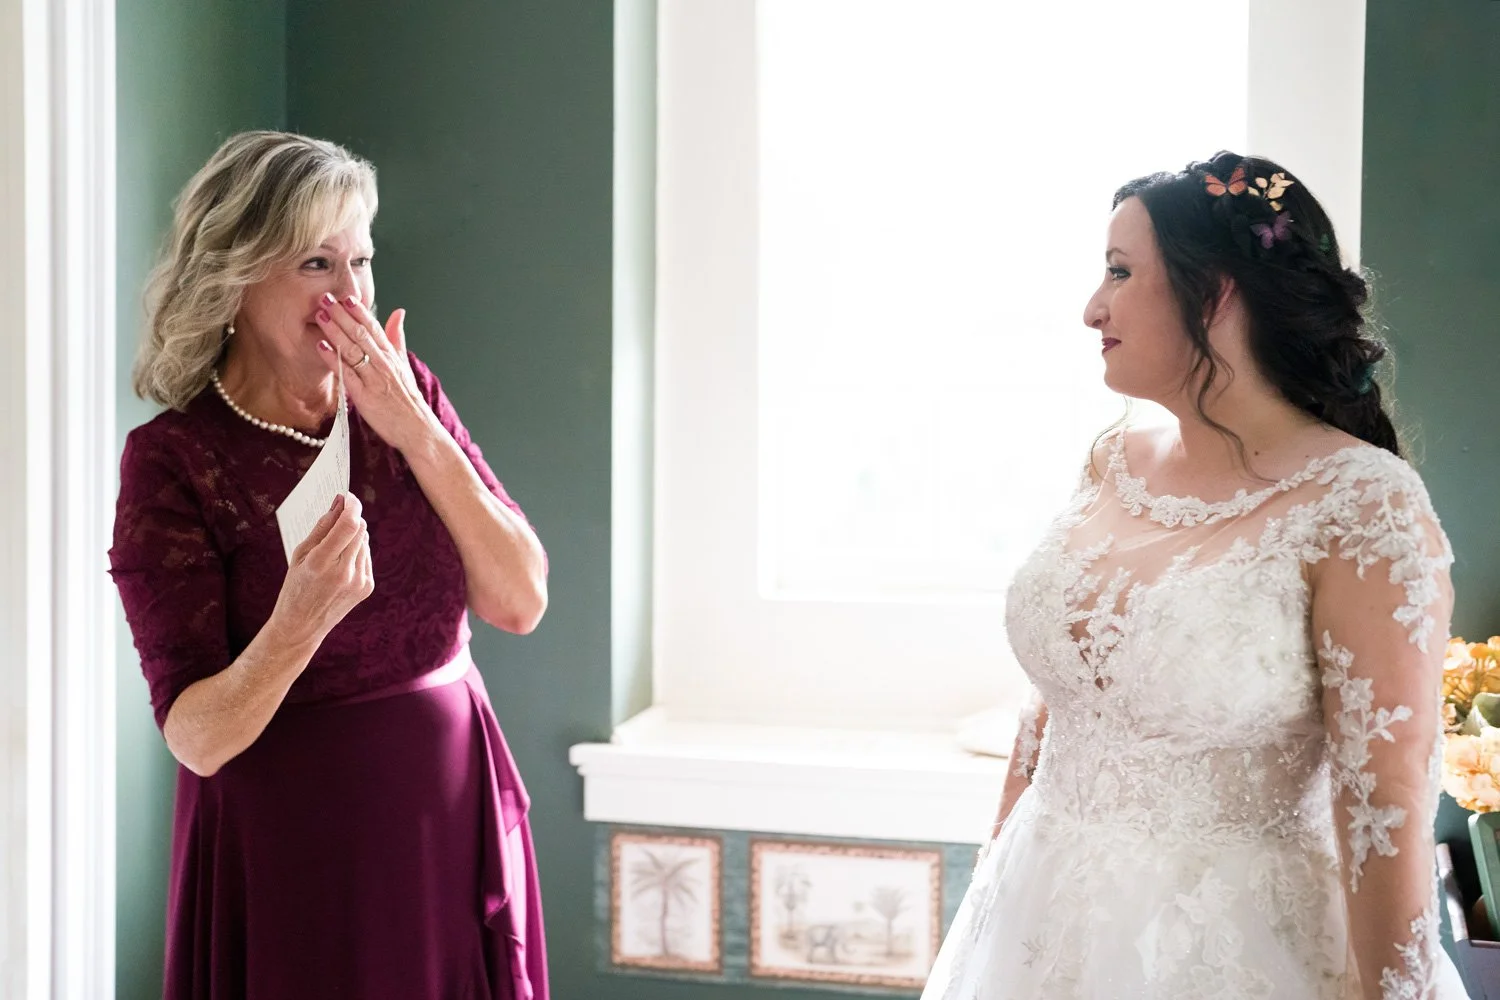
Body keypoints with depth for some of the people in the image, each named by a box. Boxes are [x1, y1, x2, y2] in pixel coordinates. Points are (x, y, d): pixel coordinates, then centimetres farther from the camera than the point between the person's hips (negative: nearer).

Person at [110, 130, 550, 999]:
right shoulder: (173, 459, -11)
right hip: (289, 842, -3)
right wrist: (300, 620, -32)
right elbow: (199, 738, -14)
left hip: (457, 808, 4)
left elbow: (521, 602, -7)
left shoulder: (406, 395, 0)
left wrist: (414, 432, -15)